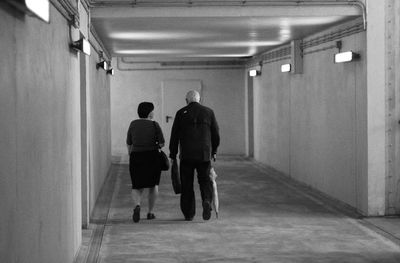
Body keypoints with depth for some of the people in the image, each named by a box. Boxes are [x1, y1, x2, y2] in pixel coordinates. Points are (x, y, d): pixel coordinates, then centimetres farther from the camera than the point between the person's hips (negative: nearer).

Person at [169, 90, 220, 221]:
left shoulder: (181, 113, 2)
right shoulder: (208, 112, 6)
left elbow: (174, 135, 1)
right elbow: (216, 134, 8)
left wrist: (173, 155, 7)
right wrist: (214, 151, 20)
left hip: (186, 155, -1)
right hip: (205, 154, 1)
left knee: (187, 184, 8)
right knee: (205, 180, 11)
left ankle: (188, 213, 8)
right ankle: (207, 200, -16)